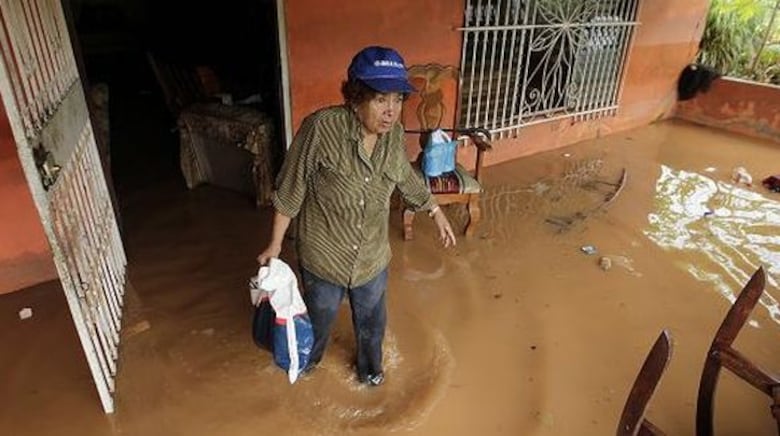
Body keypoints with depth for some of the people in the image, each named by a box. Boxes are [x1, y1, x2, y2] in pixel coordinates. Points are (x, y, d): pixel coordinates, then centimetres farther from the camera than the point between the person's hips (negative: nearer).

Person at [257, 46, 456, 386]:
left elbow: (405, 177, 9)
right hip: (323, 256, -3)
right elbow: (290, 190, -16)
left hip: (373, 258, 3)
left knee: (372, 320, 26)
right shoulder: (321, 128, -27)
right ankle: (307, 359, 59)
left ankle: (369, 367, 57)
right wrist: (275, 244, -10)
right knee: (319, 318, 25)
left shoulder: (394, 134, -12)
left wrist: (436, 212, 15)